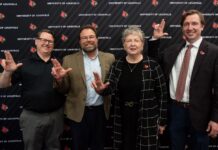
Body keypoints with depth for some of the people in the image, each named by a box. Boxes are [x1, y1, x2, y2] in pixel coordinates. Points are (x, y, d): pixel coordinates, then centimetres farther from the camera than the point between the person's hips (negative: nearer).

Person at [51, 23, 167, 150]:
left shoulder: (109, 58, 3)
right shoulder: (69, 60, -2)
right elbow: (64, 89, 0)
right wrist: (60, 79, -25)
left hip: (101, 111, 2)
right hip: (78, 113, -1)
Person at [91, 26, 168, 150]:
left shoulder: (152, 65, -9)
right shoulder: (117, 65, 2)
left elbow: (162, 94, -5)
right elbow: (111, 87, -9)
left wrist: (162, 121, -2)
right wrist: (102, 89, -32)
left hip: (147, 120, -3)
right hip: (123, 120, 3)